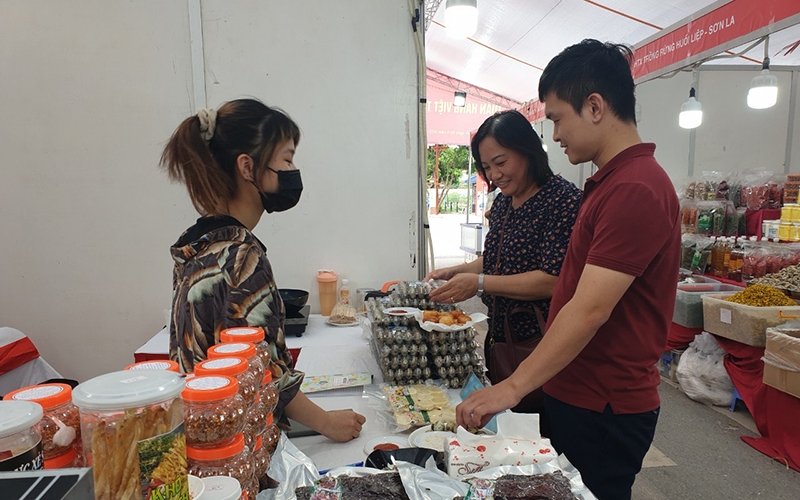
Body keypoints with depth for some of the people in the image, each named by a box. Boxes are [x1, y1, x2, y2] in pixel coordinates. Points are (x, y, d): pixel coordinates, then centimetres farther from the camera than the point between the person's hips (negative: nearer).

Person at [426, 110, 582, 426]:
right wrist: (455, 272, 4)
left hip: (539, 343, -7)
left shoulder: (564, 199, -16)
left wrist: (479, 282, -23)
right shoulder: (502, 202, 9)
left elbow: (554, 280, -22)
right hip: (499, 338, 8)